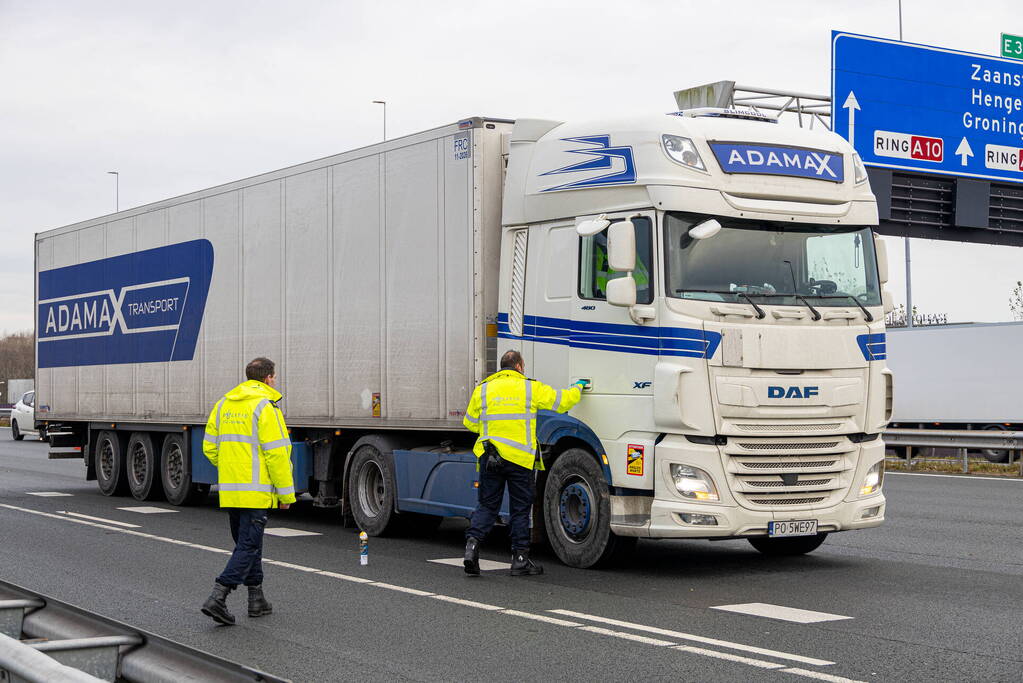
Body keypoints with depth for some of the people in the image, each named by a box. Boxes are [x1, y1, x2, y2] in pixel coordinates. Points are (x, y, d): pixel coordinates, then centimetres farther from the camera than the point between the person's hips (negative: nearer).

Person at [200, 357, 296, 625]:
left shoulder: (224, 404, 11)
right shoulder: (265, 407, -11)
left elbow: (210, 447, 13)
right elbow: (276, 454, -15)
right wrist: (286, 493, -9)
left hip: (230, 490, 8)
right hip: (256, 490, -8)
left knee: (247, 543, 17)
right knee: (248, 546, -5)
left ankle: (256, 599, 23)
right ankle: (217, 598, -14)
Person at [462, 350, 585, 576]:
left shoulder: (483, 389, 6)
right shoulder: (531, 388, 0)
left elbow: (470, 423, 11)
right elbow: (563, 401, 9)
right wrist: (578, 388, 29)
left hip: (489, 457, 2)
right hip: (520, 458, -2)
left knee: (487, 506, 11)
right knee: (520, 509, 7)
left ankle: (472, 542, -10)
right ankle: (520, 559, 10)